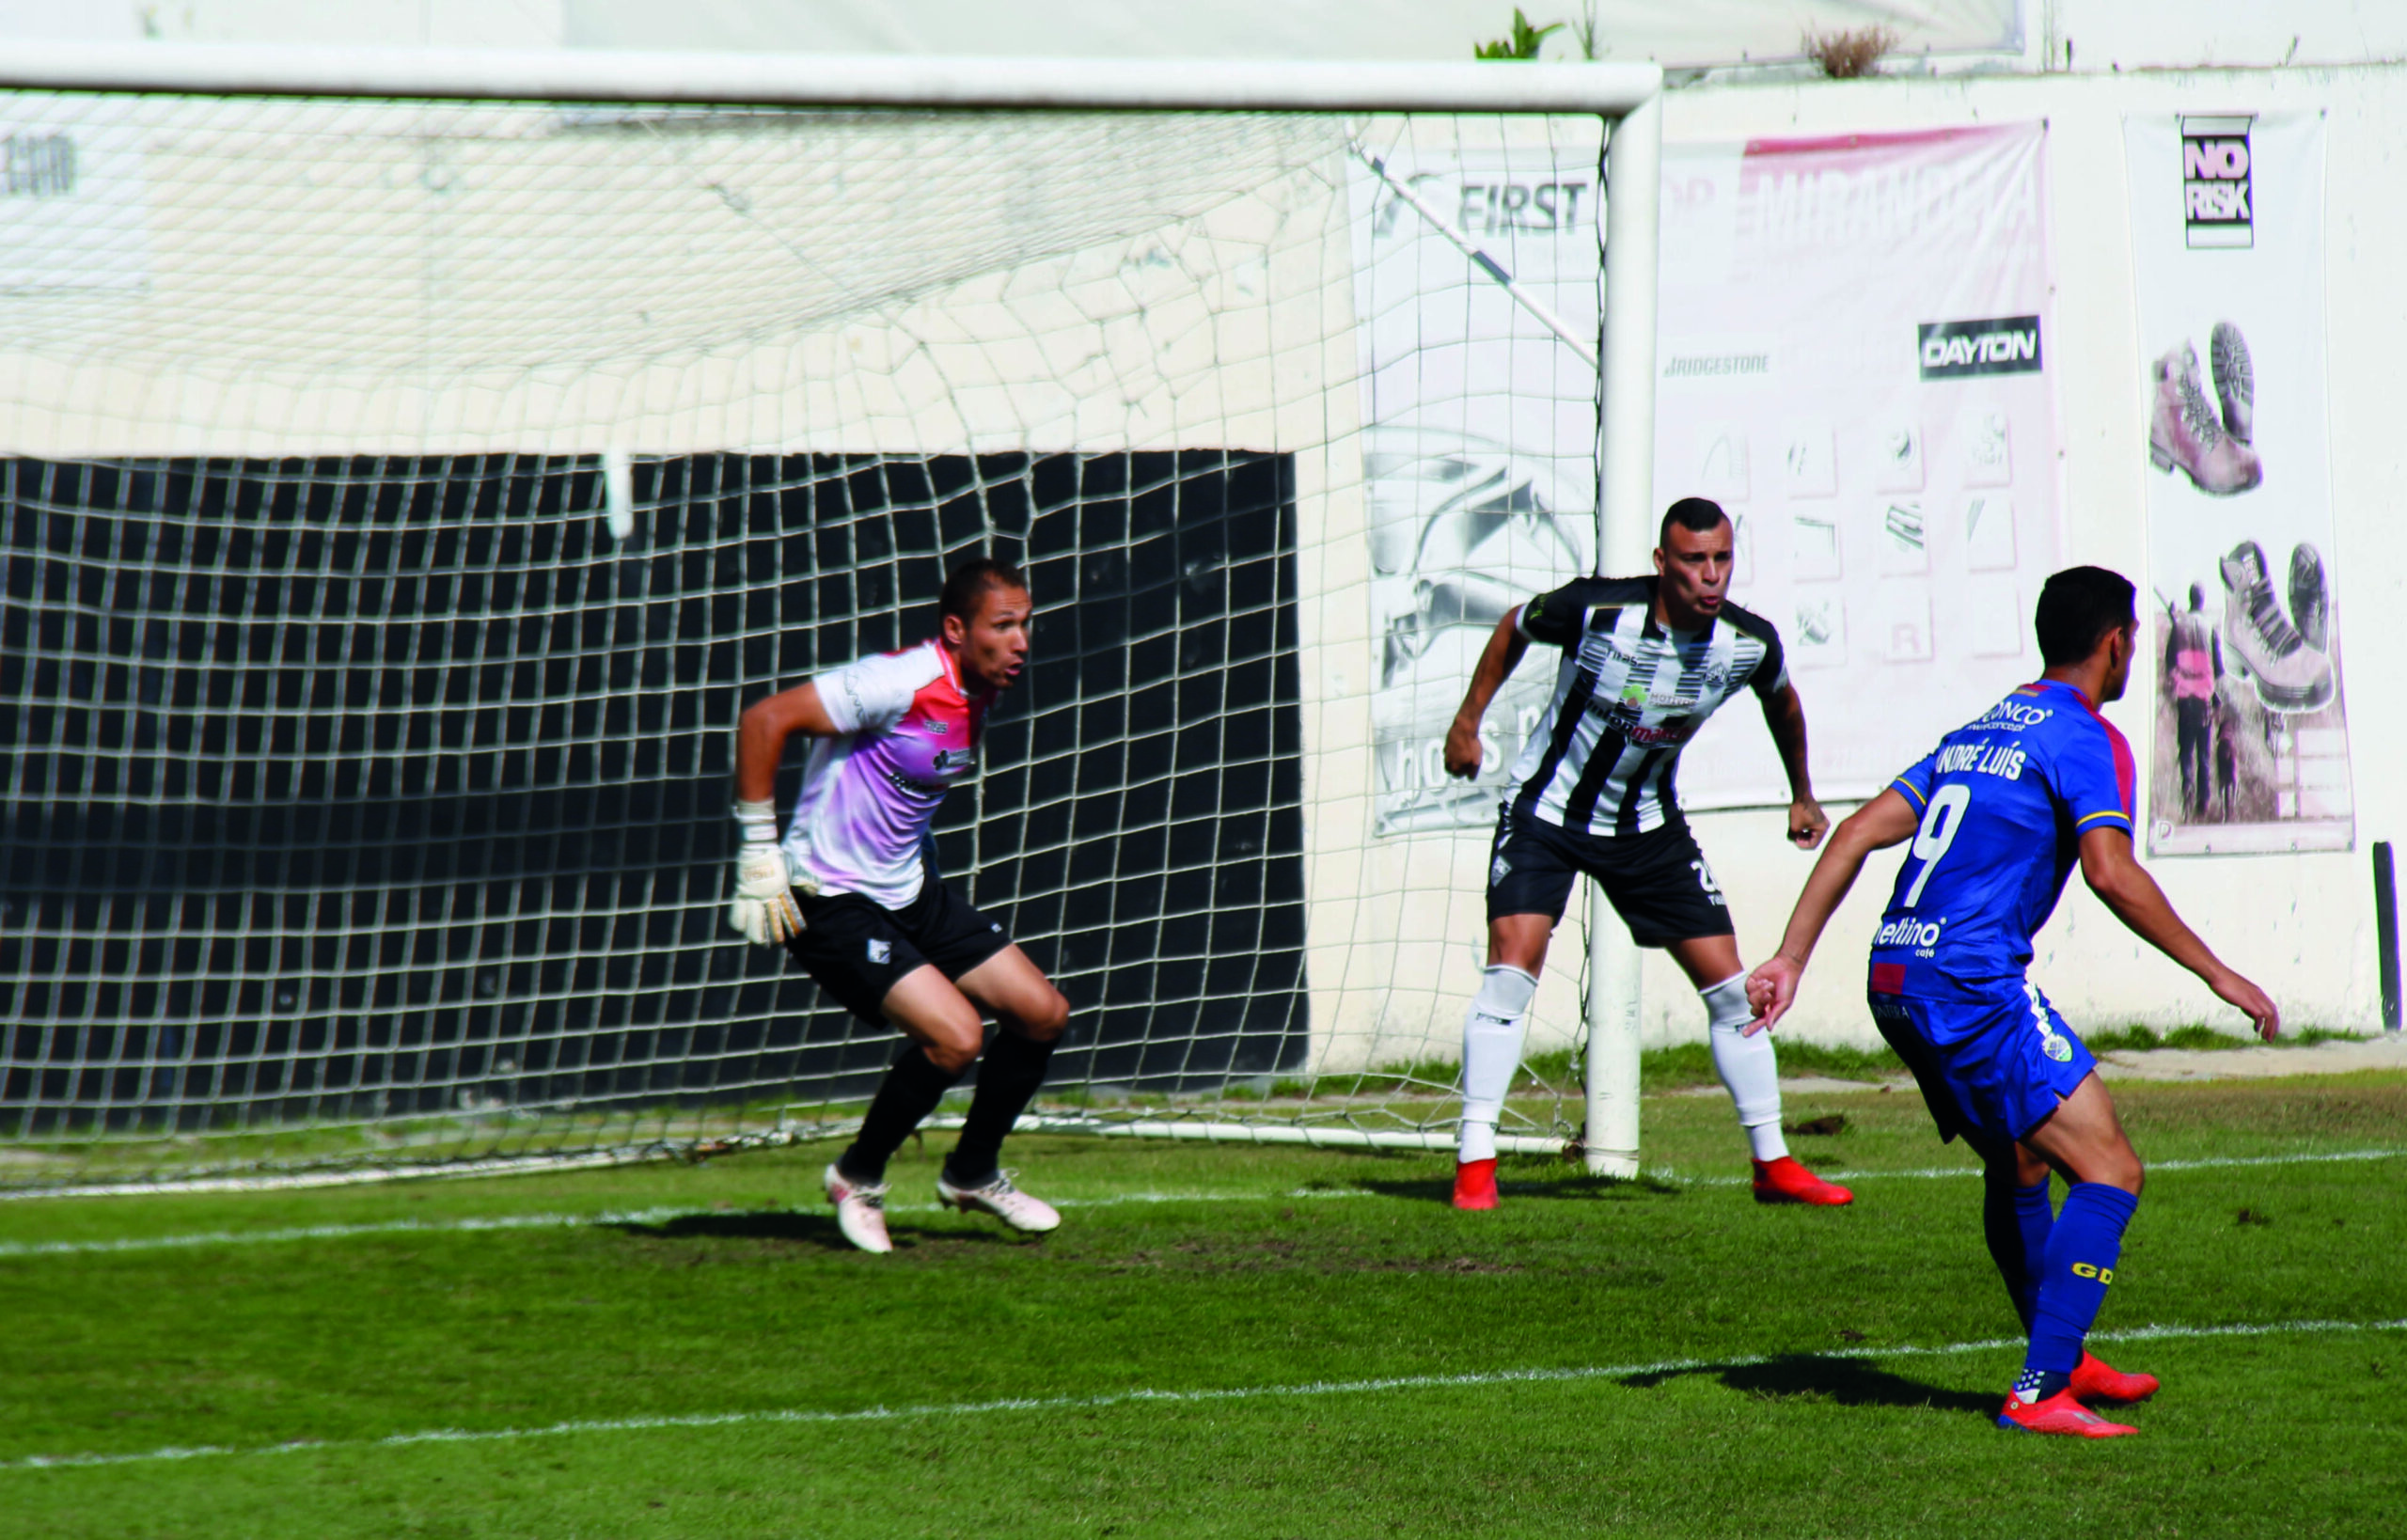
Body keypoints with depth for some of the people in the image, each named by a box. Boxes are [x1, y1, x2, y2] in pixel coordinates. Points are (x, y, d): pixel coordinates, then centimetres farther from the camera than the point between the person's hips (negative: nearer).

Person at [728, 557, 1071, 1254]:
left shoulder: (977, 696, 5)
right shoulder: (902, 683, -22)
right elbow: (765, 719, -23)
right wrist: (759, 853, -22)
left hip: (909, 892, 9)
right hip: (831, 902, -9)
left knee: (1043, 1013, 4)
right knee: (955, 1037, -22)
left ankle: (973, 1173, 25)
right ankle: (858, 1179, 3)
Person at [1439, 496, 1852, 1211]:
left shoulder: (1749, 643, -14)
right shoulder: (1594, 610, -25)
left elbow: (1781, 699, 11)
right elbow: (1514, 626, -3)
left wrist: (1801, 795, 21)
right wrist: (1468, 720, 4)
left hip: (1647, 824, 4)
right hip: (1546, 809, -3)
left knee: (1731, 986, 1)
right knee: (1512, 966, -20)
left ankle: (1773, 1164, 15)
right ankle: (1475, 1165, -14)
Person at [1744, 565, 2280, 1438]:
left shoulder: (1977, 733, 20)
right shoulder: (2083, 738, -4)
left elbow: (1861, 832, 17)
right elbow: (2110, 873, -18)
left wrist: (1790, 958, 16)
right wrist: (2214, 973, -13)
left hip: (1896, 981, 9)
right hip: (1973, 986, -9)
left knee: (2018, 1168, 25)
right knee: (2109, 1174, -8)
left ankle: (2064, 1364, 35)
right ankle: (2039, 1393, -15)